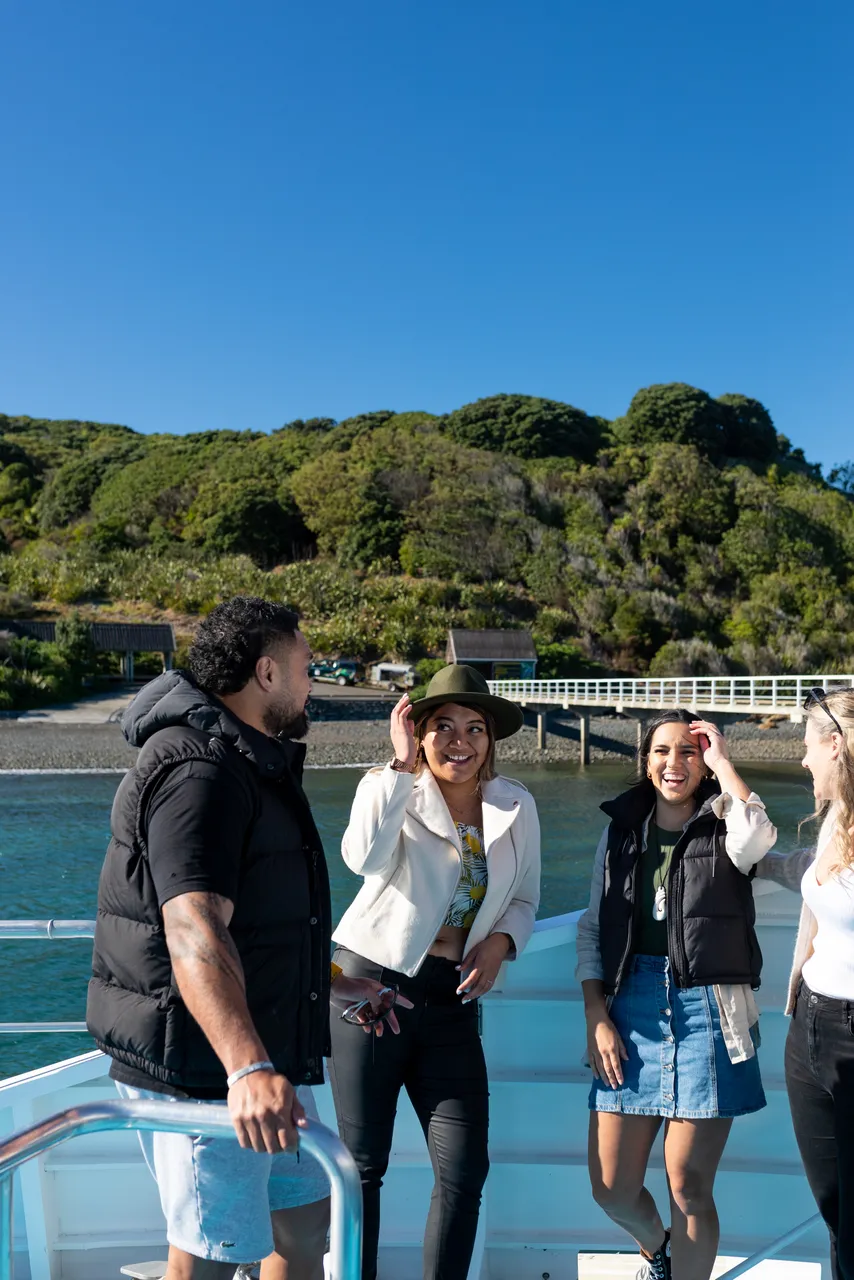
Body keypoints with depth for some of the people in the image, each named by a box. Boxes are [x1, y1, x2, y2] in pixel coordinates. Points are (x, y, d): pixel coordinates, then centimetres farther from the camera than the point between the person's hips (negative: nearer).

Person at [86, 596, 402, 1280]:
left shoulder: (251, 763, 15)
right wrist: (247, 1068, -42)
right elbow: (194, 933, -33)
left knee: (304, 1214, 20)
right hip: (201, 1070, -10)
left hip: (265, 1059, 10)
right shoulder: (199, 770, -21)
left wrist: (334, 984, 28)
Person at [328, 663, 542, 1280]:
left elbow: (524, 898, 14)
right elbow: (365, 858, -28)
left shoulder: (517, 805, 3)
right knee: (363, 1161, 10)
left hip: (452, 1000, 3)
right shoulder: (390, 786, -7)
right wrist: (401, 764, -27)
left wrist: (501, 941, -6)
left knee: (465, 1170, 3)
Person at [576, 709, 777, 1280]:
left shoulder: (722, 827, 0)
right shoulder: (622, 829, 9)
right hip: (632, 1008, 3)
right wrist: (597, 1018, 2)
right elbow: (594, 930, 10)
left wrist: (722, 762, -14)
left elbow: (757, 837, -26)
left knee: (690, 1187, 4)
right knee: (612, 1189, 8)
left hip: (707, 1012, -3)